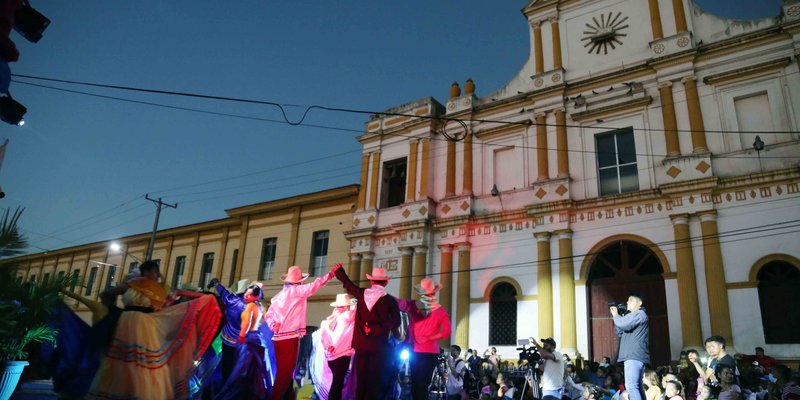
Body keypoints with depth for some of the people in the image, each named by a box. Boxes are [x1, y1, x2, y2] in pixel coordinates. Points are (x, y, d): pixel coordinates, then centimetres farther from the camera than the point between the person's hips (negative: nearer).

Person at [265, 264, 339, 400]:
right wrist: (331, 273, -7)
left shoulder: (278, 295, 13)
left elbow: (268, 315, 10)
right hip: (290, 337, -7)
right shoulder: (296, 290, -6)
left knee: (284, 371, 14)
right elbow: (315, 285, -11)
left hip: (279, 337, 7)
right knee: (285, 373, -3)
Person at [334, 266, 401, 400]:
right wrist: (377, 329, -9)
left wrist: (338, 271, 36)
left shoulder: (361, 294, 3)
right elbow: (395, 322, -13)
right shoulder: (390, 300, -7)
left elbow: (347, 283, 20)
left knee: (361, 379, 12)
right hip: (379, 344, -4)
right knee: (374, 381, 0)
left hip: (361, 343, 4)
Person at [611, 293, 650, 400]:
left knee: (631, 386, -19)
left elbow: (624, 324, -20)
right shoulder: (633, 316, 28)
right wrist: (616, 316, 17)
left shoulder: (639, 313, -4)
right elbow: (620, 333, 27)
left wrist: (615, 315, -1)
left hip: (634, 356, -11)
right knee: (637, 386, 8)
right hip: (634, 356, 11)